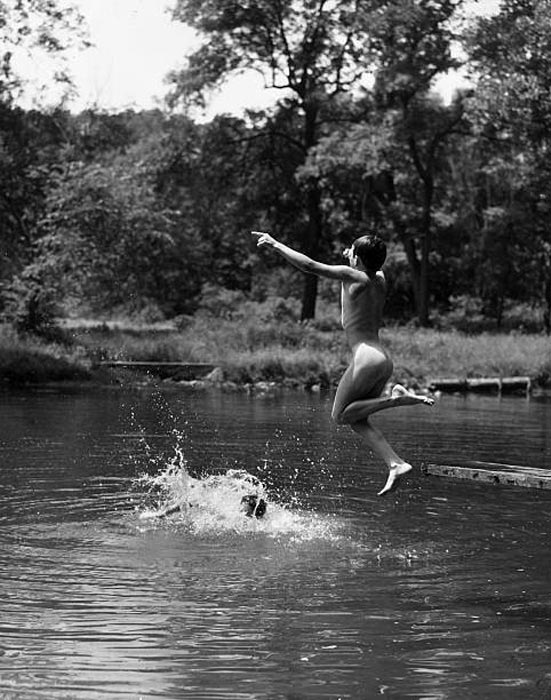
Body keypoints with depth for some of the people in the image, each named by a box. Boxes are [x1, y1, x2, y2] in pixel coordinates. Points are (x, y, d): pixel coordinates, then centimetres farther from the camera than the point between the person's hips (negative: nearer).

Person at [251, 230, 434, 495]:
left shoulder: (351, 275, -8)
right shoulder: (380, 279, 12)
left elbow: (310, 266, -12)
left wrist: (276, 245, -5)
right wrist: (355, 255, 42)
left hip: (366, 357, -9)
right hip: (384, 360, 9)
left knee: (340, 415, 3)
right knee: (358, 420, 14)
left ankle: (396, 398, -11)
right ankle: (395, 464, 0)